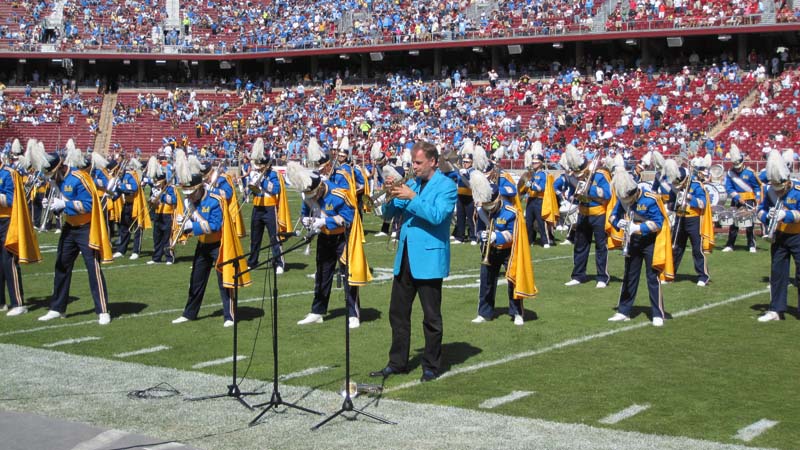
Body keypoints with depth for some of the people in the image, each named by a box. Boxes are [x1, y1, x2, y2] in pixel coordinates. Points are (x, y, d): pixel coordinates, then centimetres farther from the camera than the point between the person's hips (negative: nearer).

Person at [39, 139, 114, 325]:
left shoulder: (78, 178, -21)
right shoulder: (62, 179, 5)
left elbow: (88, 204, -24)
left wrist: (64, 204, -27)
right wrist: (53, 204, -4)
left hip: (85, 229, -9)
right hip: (69, 228, 9)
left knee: (94, 269, -7)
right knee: (61, 267, 12)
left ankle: (103, 311, -4)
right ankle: (57, 309, 23)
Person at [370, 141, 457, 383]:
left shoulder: (446, 186, -6)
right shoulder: (411, 184, 14)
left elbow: (438, 215, -21)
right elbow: (390, 213, 13)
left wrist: (411, 197, -23)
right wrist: (393, 196, -7)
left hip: (428, 259, -7)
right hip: (404, 258, 7)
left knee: (431, 316, 2)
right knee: (398, 312, 10)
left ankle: (431, 366, 13)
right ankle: (397, 362, 20)